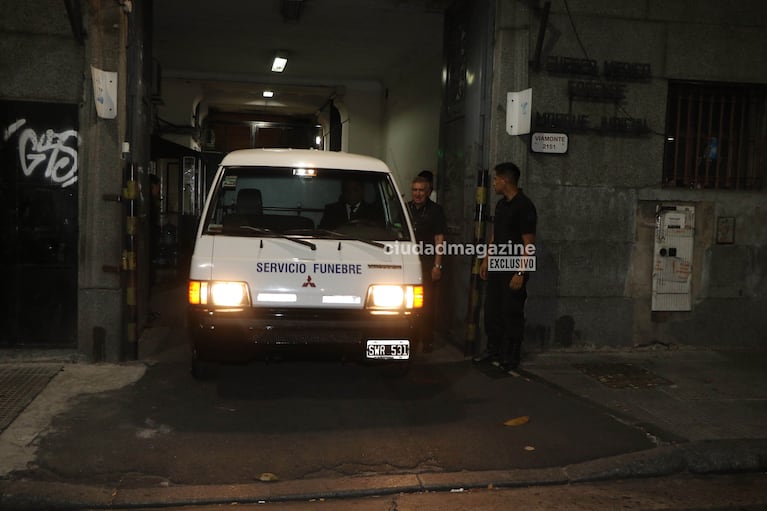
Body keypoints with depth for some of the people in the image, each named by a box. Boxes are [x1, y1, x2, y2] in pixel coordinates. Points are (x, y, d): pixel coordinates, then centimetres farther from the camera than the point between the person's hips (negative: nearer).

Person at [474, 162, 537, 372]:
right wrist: (486, 260, 17)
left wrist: (520, 273, -20)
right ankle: (493, 350, 26)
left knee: (512, 313, 0)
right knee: (492, 309, 13)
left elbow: (529, 244, -17)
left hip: (513, 269, -8)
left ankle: (511, 357, 10)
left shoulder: (524, 206, -14)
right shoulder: (501, 204, 12)